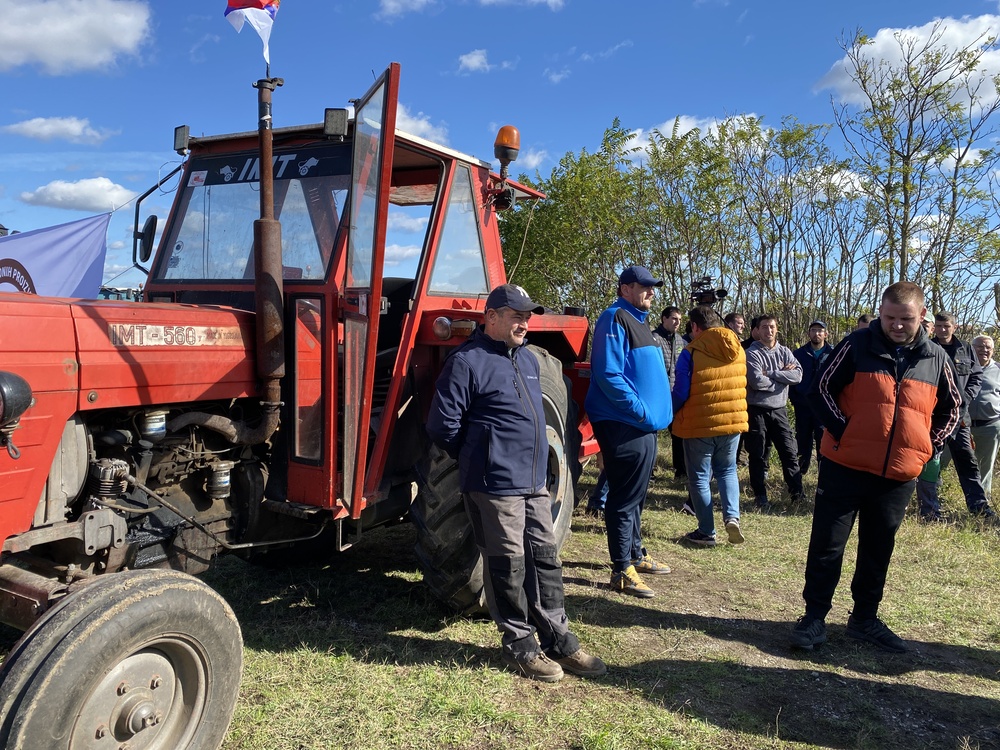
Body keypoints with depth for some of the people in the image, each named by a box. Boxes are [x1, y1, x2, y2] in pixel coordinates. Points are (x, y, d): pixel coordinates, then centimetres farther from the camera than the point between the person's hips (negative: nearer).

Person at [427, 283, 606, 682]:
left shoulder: (528, 359, 15)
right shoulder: (468, 362, -11)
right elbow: (442, 425, -12)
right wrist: (478, 459, 0)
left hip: (534, 483, 8)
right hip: (495, 485, -8)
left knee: (545, 557, 12)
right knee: (508, 566, 2)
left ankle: (557, 640, 23)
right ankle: (519, 645, 17)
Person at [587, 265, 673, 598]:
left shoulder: (638, 321, 18)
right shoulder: (615, 319, -13)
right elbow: (609, 375, -22)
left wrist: (658, 410, 12)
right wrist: (641, 411, -21)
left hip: (643, 426, 10)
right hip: (624, 425, -10)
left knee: (635, 496, 19)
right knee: (625, 498, -4)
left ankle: (636, 554, 31)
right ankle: (622, 569, 4)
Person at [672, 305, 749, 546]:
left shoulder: (691, 352, -14)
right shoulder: (738, 350, 4)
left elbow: (680, 393, -14)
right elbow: (741, 386, 14)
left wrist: (671, 414, 3)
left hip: (699, 425, -5)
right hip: (733, 421, 5)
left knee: (700, 478, 8)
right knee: (727, 470, 22)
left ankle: (706, 532, 11)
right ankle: (731, 516, 2)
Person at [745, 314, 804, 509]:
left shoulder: (784, 352, 6)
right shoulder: (751, 354, -8)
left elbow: (798, 375, -9)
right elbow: (757, 382, -20)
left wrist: (770, 373, -15)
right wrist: (782, 376, -8)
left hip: (779, 409, 4)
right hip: (757, 410, -3)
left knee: (789, 451, 3)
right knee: (758, 455, 4)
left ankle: (797, 492, 12)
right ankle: (760, 496, 14)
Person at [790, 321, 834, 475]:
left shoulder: (833, 354, 0)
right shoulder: (799, 354, 6)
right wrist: (794, 399, 1)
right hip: (802, 407, 2)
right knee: (802, 442, 11)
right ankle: (798, 473, 23)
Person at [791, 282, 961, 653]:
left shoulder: (936, 359, 5)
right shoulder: (857, 345, -6)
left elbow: (951, 407, 18)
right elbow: (821, 389, -5)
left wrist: (929, 445, 8)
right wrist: (842, 431, -12)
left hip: (899, 476, 4)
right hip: (845, 468, -3)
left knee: (878, 550, 15)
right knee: (827, 545, 1)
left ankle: (865, 618, 29)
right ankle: (815, 617, 13)